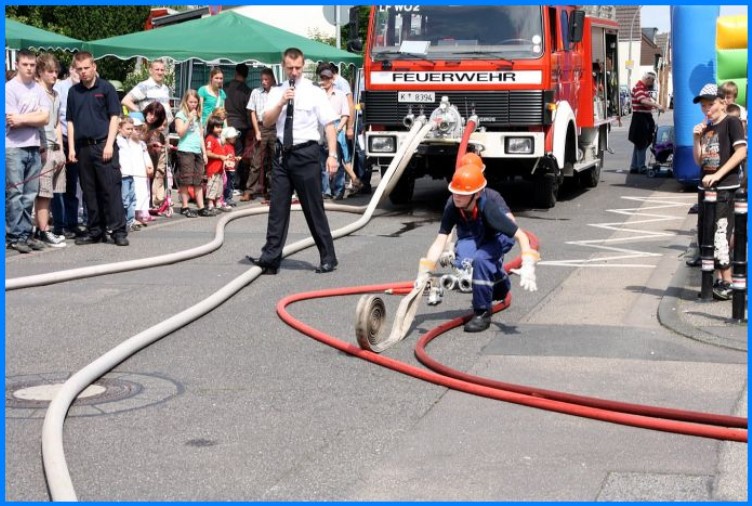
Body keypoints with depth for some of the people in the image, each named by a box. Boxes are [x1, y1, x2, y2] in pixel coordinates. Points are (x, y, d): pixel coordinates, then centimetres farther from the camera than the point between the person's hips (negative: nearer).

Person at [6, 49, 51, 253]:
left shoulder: (39, 89, 10)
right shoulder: (9, 88, -4)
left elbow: (45, 118, 1)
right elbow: (12, 120, -11)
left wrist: (22, 118, -8)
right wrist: (35, 116, -5)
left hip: (34, 147, 5)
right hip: (13, 147, -5)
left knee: (30, 195, 7)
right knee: (15, 193, -4)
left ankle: (25, 233, 13)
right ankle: (14, 236, 0)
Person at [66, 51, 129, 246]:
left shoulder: (106, 88, 1)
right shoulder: (74, 92, 12)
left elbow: (114, 117, -2)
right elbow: (70, 121, 14)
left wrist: (109, 144, -10)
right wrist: (71, 148, 6)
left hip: (103, 145, -4)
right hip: (83, 147, 4)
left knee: (111, 188, -6)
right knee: (89, 191, 7)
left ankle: (118, 230, -5)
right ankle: (95, 231, 14)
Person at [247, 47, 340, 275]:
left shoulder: (314, 92, -3)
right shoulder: (277, 92, 9)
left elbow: (329, 125, -6)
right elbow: (266, 122, 3)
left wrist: (332, 155, -15)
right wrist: (281, 103, -12)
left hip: (306, 153, -4)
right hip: (283, 153, 4)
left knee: (314, 208, 1)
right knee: (278, 207, 4)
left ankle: (328, 258, 12)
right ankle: (271, 258, 7)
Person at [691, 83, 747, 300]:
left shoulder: (731, 123, -5)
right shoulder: (706, 128, 15)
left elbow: (741, 151, -16)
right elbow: (699, 161, 14)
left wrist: (718, 175, -20)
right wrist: (697, 139, -2)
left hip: (725, 188, -8)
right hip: (705, 187, 8)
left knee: (720, 235, -10)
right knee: (705, 237, 8)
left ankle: (728, 283, -4)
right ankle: (718, 279, 17)